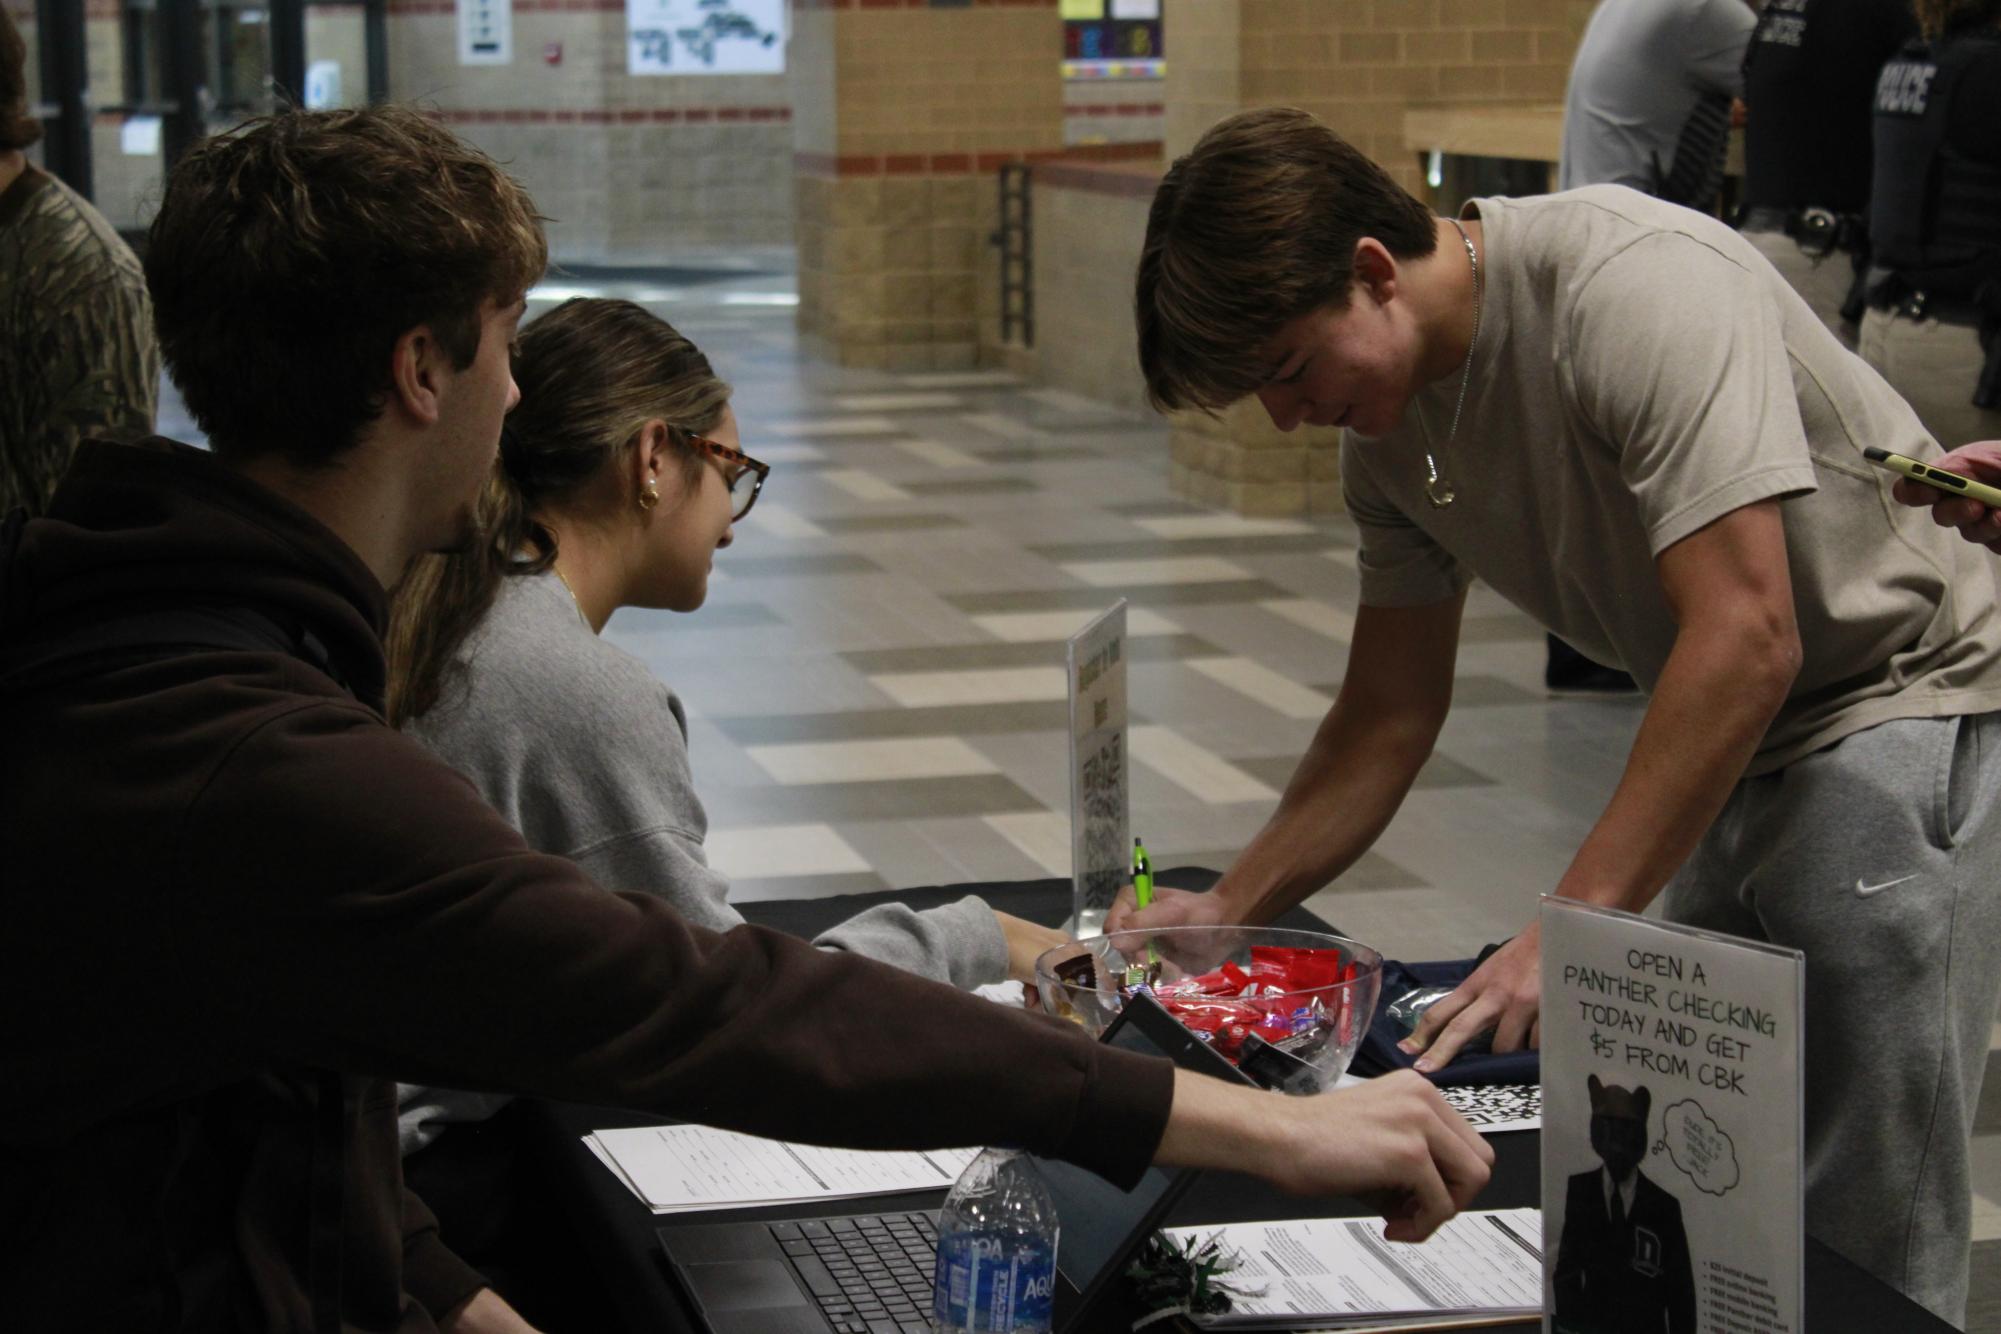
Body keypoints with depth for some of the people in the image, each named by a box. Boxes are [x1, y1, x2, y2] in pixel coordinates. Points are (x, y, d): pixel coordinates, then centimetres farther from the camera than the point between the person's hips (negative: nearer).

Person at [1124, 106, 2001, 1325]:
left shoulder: (1637, 286, -26)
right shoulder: (1388, 424, 0)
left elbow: (1747, 635, -33)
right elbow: (1390, 718, 10)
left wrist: (1572, 926, -34)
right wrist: (1227, 910, -2)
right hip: (1738, 746, 8)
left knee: (1865, 1236, -10)